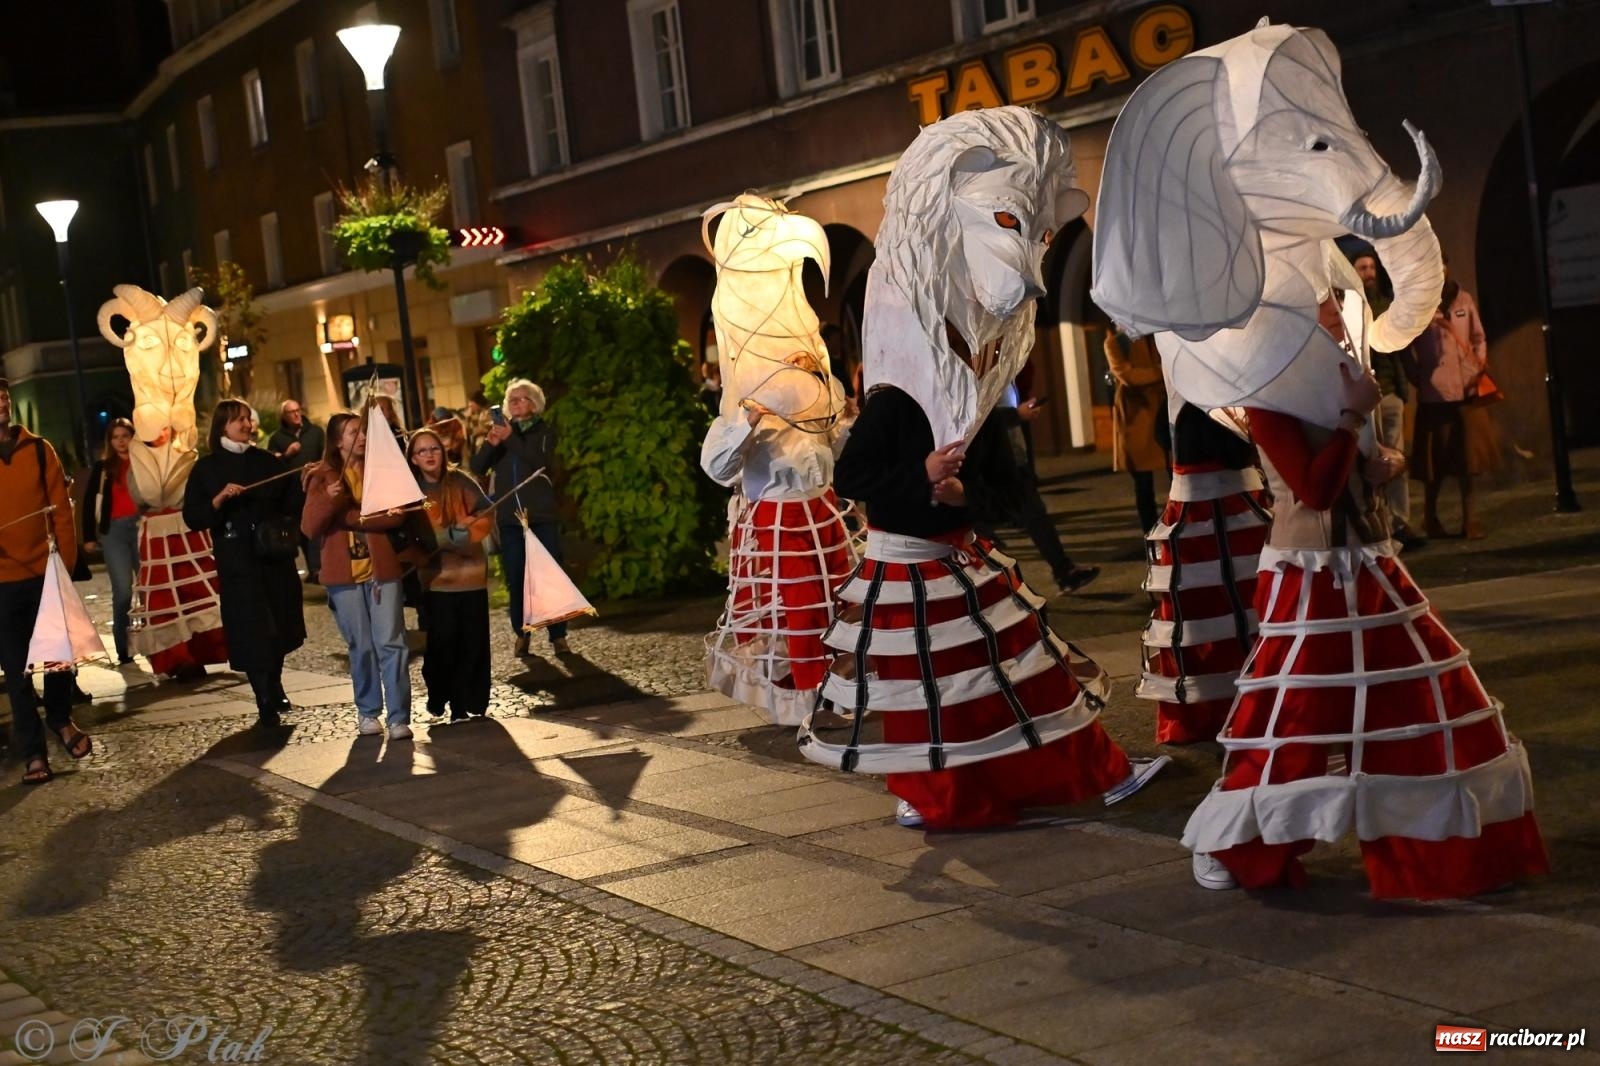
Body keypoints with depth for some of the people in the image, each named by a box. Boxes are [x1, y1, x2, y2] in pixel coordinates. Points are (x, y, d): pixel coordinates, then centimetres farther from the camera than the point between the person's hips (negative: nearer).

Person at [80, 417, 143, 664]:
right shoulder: (102, 466, 8)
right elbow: (90, 501, 9)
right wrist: (89, 536, 3)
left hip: (143, 526, 0)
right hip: (114, 530, 0)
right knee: (123, 591, -4)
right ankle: (123, 650, 2)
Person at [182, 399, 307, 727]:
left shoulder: (268, 461, 8)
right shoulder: (207, 468, 0)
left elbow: (289, 504, 9)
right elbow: (192, 518, -6)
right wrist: (219, 499, -20)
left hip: (276, 556, 3)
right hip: (238, 562, -3)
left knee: (279, 625, 11)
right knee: (251, 632, -5)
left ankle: (275, 687, 33)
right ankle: (265, 703, 1)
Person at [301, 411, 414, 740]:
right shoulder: (322, 477, 5)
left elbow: (395, 514, -6)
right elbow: (310, 528, -4)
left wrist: (350, 516, -15)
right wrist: (328, 499, -22)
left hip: (381, 568, 0)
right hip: (343, 573, 0)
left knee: (390, 642, -6)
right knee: (361, 647, 4)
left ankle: (398, 717, -6)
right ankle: (368, 711, 19)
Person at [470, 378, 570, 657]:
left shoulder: (544, 432, 5)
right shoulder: (501, 431, 11)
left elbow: (542, 461, -15)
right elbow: (477, 468, 2)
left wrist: (511, 438, -21)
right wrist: (490, 444, -15)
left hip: (542, 515, -2)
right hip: (509, 517, 2)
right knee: (515, 578, 0)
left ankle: (558, 636, -4)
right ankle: (521, 632, 9)